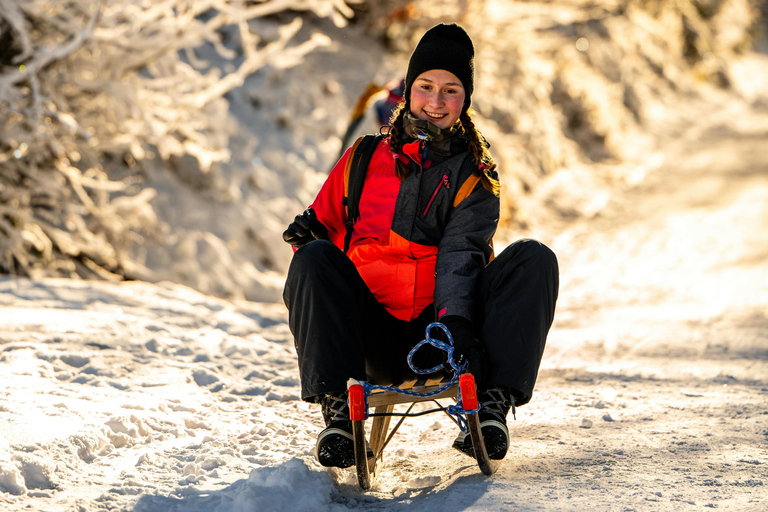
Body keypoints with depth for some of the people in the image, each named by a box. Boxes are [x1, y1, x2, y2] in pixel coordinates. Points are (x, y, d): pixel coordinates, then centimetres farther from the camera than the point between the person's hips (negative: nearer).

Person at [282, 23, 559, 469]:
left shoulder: (475, 178, 8)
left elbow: (461, 256, -9)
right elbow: (325, 227, 19)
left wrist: (455, 319, -28)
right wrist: (310, 233, -7)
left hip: (441, 328, 0)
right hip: (373, 340, 1)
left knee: (534, 259, -20)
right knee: (314, 260, -25)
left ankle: (494, 402, -30)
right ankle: (338, 409, -30)